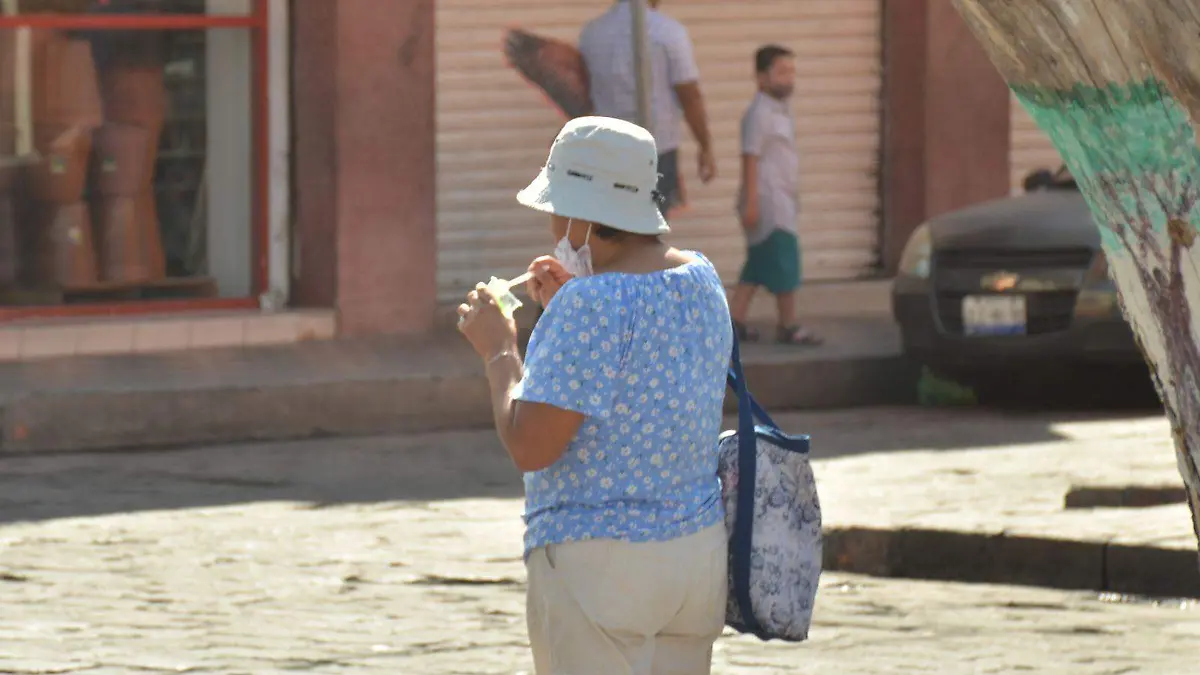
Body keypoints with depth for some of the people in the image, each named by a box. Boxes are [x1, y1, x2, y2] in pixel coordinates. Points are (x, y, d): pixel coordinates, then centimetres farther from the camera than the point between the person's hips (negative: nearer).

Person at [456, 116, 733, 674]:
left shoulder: (592, 304, -19)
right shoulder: (700, 280, 8)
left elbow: (529, 448, -19)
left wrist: (497, 351, -5)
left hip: (597, 563, -8)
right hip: (702, 549, 8)